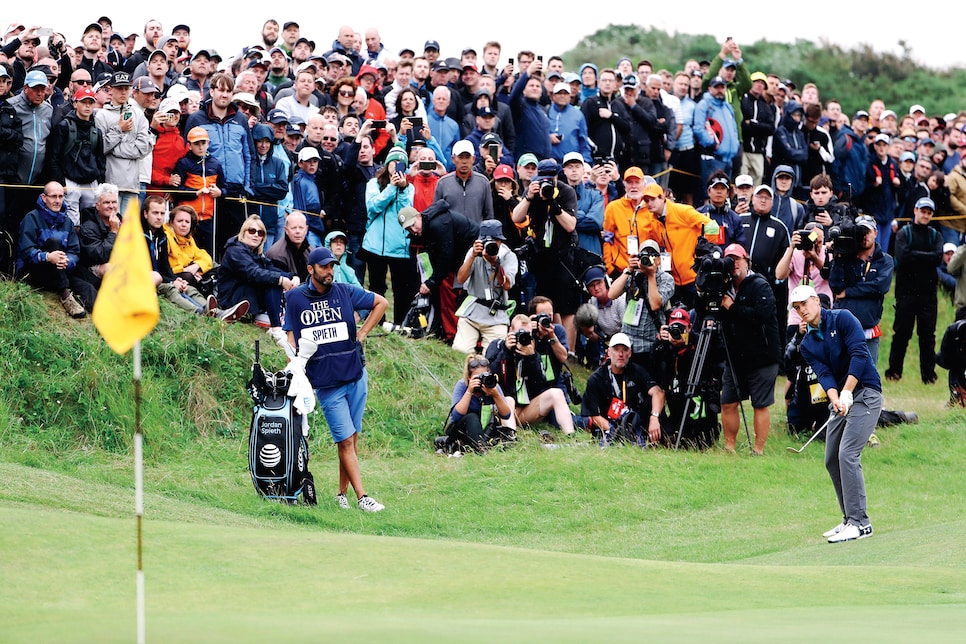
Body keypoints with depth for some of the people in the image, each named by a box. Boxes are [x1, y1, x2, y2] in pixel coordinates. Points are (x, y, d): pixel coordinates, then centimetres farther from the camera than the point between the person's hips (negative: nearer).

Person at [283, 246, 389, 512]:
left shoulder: (345, 292, 5)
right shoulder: (294, 298, 2)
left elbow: (381, 302, 17)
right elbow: (291, 339, 3)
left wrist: (363, 332, 8)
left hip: (355, 377, 2)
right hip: (325, 383, -2)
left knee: (352, 439, 5)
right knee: (346, 440, -7)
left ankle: (342, 493, 15)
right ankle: (362, 498, -9)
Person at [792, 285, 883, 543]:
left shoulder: (842, 319, -7)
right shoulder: (807, 344, 11)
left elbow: (859, 354, -17)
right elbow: (824, 374, -2)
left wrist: (847, 392, -22)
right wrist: (835, 399, -22)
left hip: (865, 393, -8)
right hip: (840, 398, 8)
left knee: (847, 454, -18)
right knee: (832, 460, 6)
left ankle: (860, 522, -17)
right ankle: (850, 519, 15)